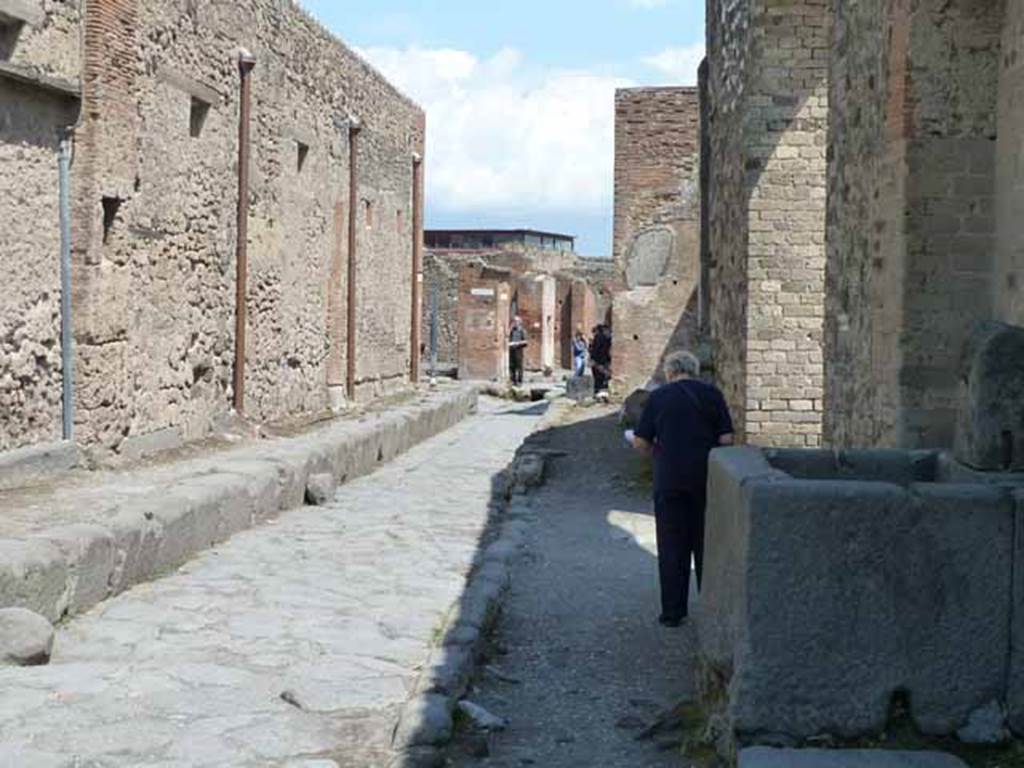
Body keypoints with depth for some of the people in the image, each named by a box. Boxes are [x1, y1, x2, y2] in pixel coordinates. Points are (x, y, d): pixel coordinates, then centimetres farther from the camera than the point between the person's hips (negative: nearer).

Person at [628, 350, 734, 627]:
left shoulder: (658, 397, 0)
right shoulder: (712, 394, 1)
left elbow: (641, 442, 0)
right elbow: (727, 439, -3)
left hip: (669, 480, -1)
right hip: (707, 479, 1)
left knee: (672, 548, 7)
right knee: (708, 545, 12)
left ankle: (673, 612, 9)